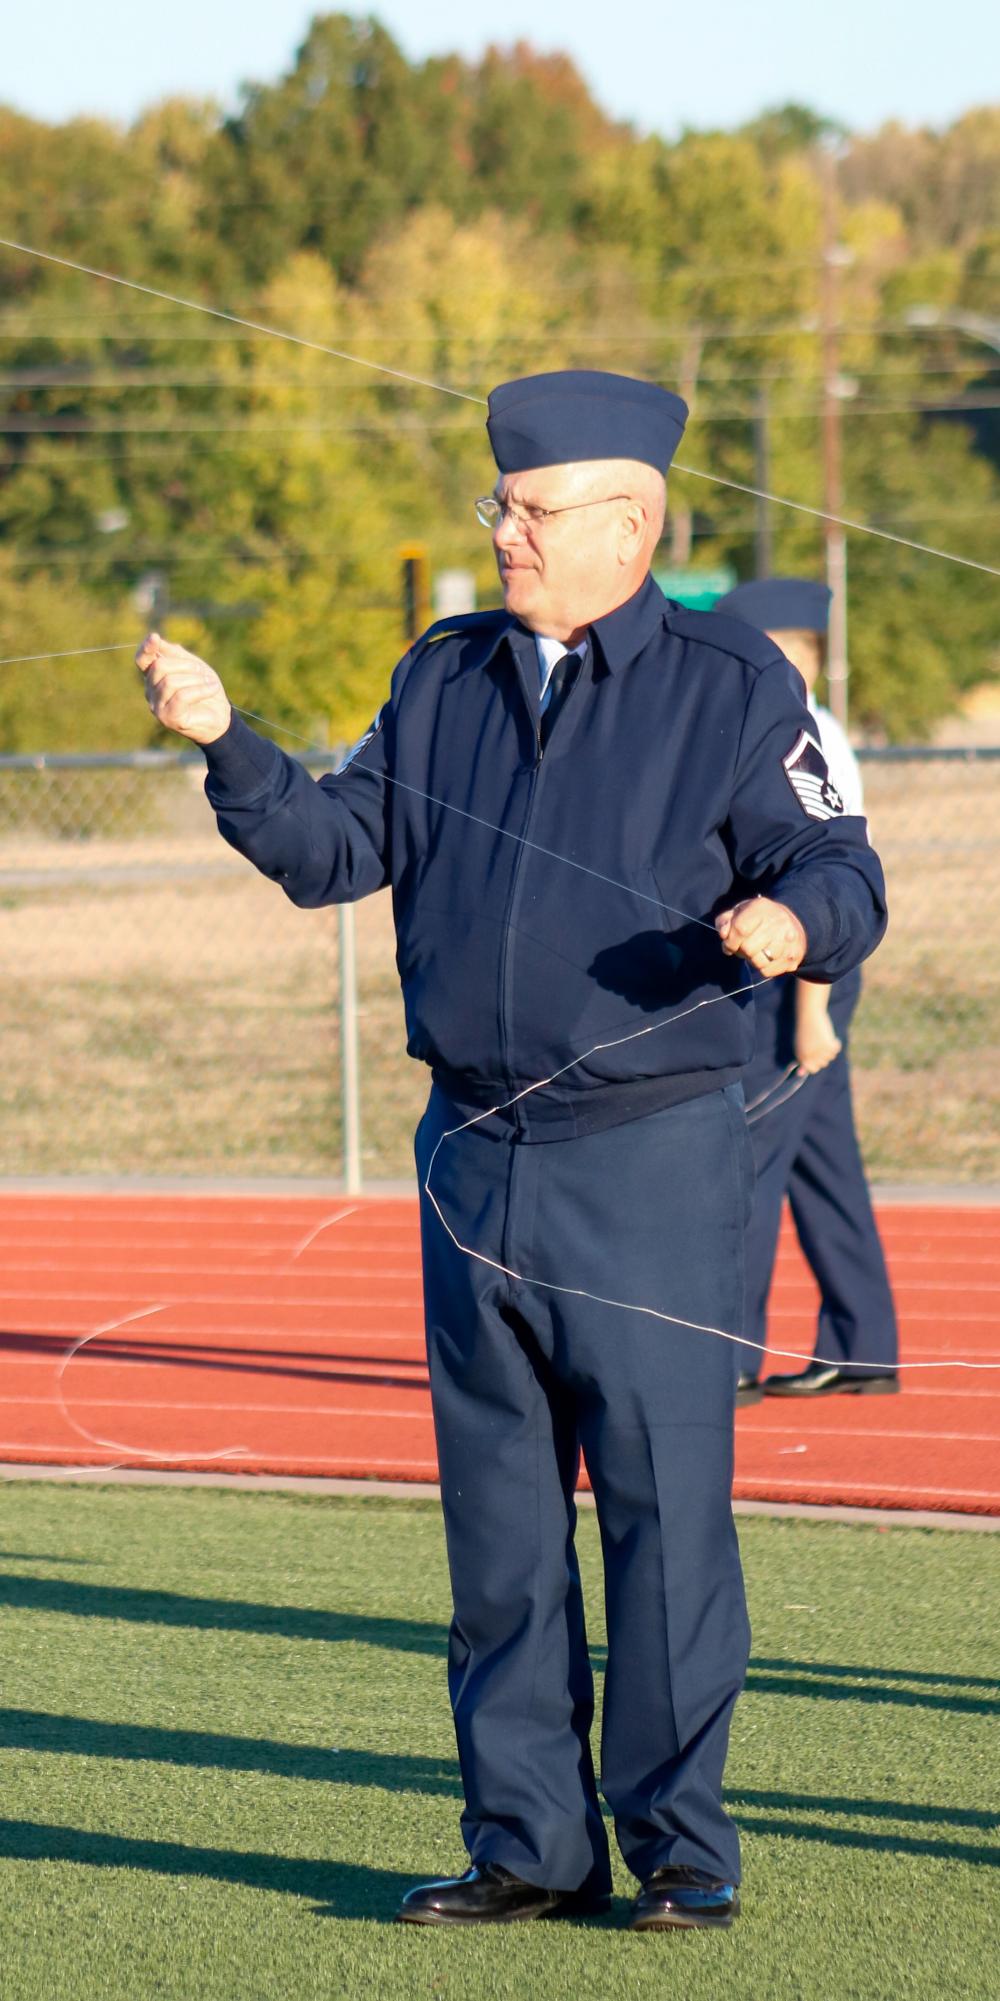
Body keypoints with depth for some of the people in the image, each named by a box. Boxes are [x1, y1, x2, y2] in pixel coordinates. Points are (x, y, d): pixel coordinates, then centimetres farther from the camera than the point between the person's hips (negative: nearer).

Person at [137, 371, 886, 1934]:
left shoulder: (732, 688, -1)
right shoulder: (444, 679, 13)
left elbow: (840, 874, -4)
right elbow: (335, 848, 10)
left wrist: (792, 922, -26)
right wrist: (228, 745, -5)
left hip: (656, 1163, -5)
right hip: (475, 1160, 5)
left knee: (666, 1513, -5)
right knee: (498, 1524, 8)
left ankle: (683, 1850, 3)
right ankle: (530, 1846, 15)